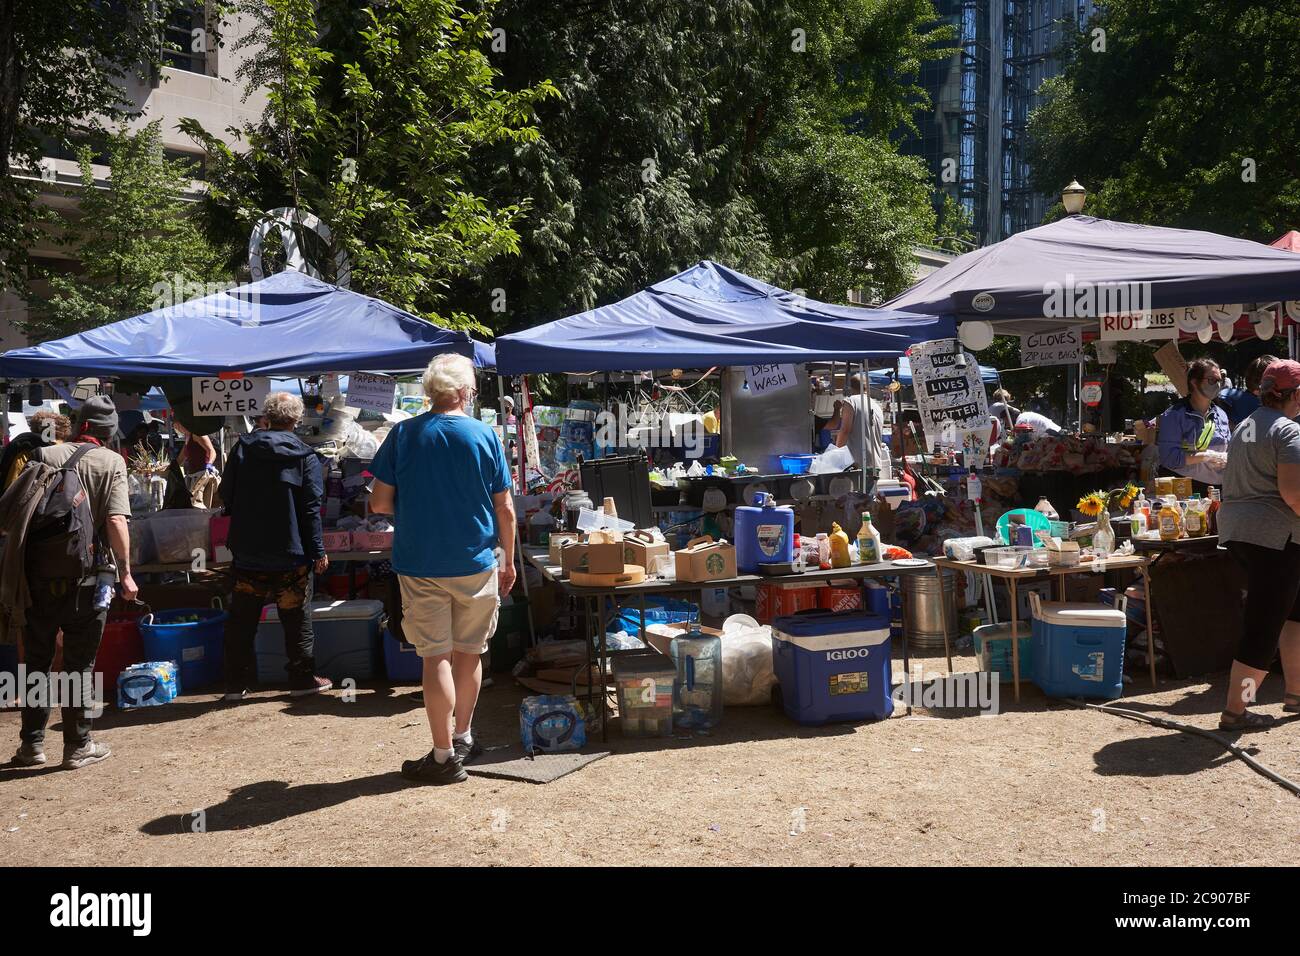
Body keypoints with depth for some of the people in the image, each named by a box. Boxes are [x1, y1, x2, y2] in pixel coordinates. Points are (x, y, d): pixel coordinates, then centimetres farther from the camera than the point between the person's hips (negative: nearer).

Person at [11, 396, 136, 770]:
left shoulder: (45, 455, 4)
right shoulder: (111, 462, -5)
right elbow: (116, 521, -15)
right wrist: (125, 573, -10)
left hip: (39, 573, 3)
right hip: (85, 577, -3)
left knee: (36, 661, 15)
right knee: (79, 665, 7)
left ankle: (33, 743, 21)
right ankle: (78, 746, 14)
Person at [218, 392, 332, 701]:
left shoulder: (242, 448, 1)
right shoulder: (304, 456, -6)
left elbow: (226, 495, 7)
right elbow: (311, 508, -8)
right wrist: (318, 551, -4)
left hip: (248, 553, 2)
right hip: (290, 554, -2)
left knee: (241, 620, 11)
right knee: (296, 618, 9)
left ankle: (236, 684, 16)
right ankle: (303, 678, 15)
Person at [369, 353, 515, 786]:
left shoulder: (403, 435, -4)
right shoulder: (485, 435, -3)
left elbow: (379, 503, -3)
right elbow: (505, 508, -1)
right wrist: (509, 561, 11)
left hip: (420, 565, -1)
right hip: (476, 564, 1)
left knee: (436, 657, 3)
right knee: (469, 653, 16)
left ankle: (445, 756, 7)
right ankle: (464, 737, 30)